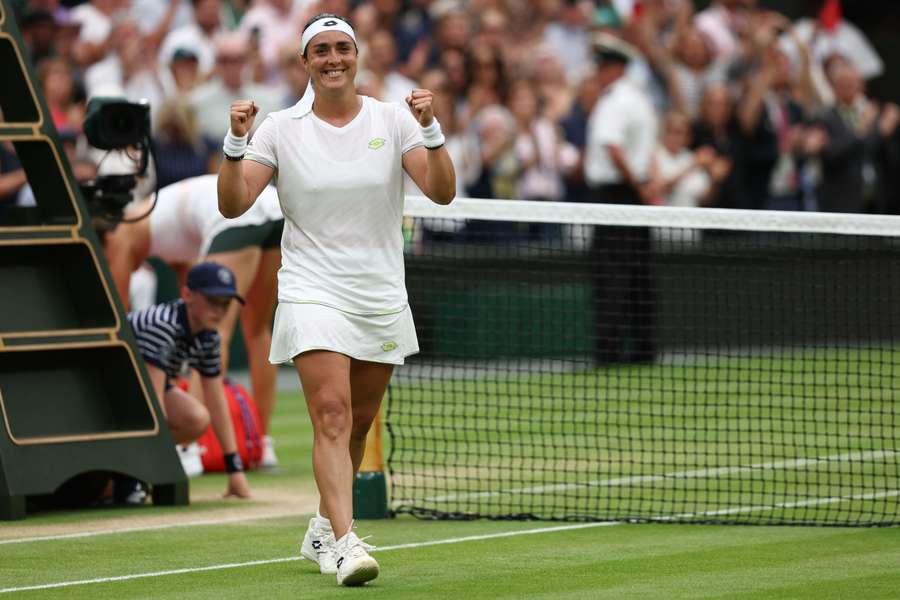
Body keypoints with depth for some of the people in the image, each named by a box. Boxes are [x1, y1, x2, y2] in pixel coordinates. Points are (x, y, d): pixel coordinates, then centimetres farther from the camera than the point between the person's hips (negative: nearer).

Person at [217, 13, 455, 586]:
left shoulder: (392, 120, 1)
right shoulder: (281, 128, -1)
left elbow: (442, 191, -9)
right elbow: (233, 204, -6)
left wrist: (431, 130, -23)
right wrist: (236, 142, -20)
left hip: (382, 296, 3)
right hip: (313, 294, -3)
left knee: (357, 425, 11)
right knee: (332, 414, -19)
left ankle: (322, 531, 30)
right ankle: (345, 542, -27)